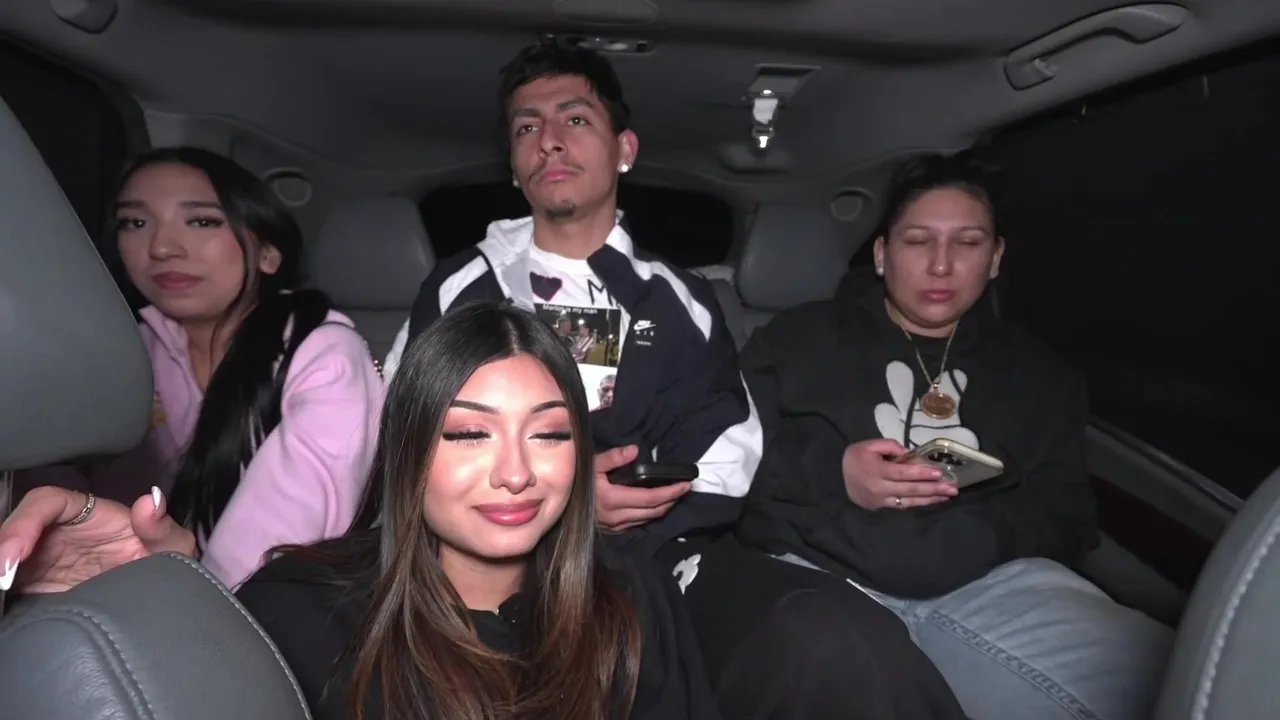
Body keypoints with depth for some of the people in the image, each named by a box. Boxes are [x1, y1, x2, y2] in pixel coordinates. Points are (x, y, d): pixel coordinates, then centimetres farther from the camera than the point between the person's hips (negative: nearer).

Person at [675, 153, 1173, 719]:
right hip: (817, 574, -3)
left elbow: (1066, 519, 17)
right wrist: (832, 476, -12)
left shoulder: (1038, 373, 25)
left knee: (1146, 669, -25)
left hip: (980, 584, 4)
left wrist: (977, 535, -6)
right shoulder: (800, 336, 16)